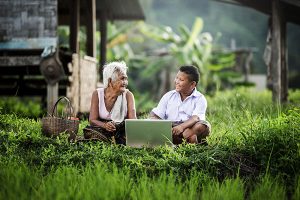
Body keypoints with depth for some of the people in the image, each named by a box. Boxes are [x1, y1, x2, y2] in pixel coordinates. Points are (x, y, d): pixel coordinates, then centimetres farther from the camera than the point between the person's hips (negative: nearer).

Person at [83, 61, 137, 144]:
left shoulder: (128, 95, -3)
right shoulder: (97, 94, -3)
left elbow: (133, 120, -11)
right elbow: (92, 120, -7)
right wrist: (105, 125, -29)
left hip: (122, 130, 0)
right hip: (102, 130, 0)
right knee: (89, 131, -32)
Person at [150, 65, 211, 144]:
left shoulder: (200, 99, 4)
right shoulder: (169, 96, 14)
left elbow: (196, 118, -14)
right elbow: (154, 115, 8)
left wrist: (182, 126, -35)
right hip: (170, 128, 2)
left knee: (204, 125, -31)